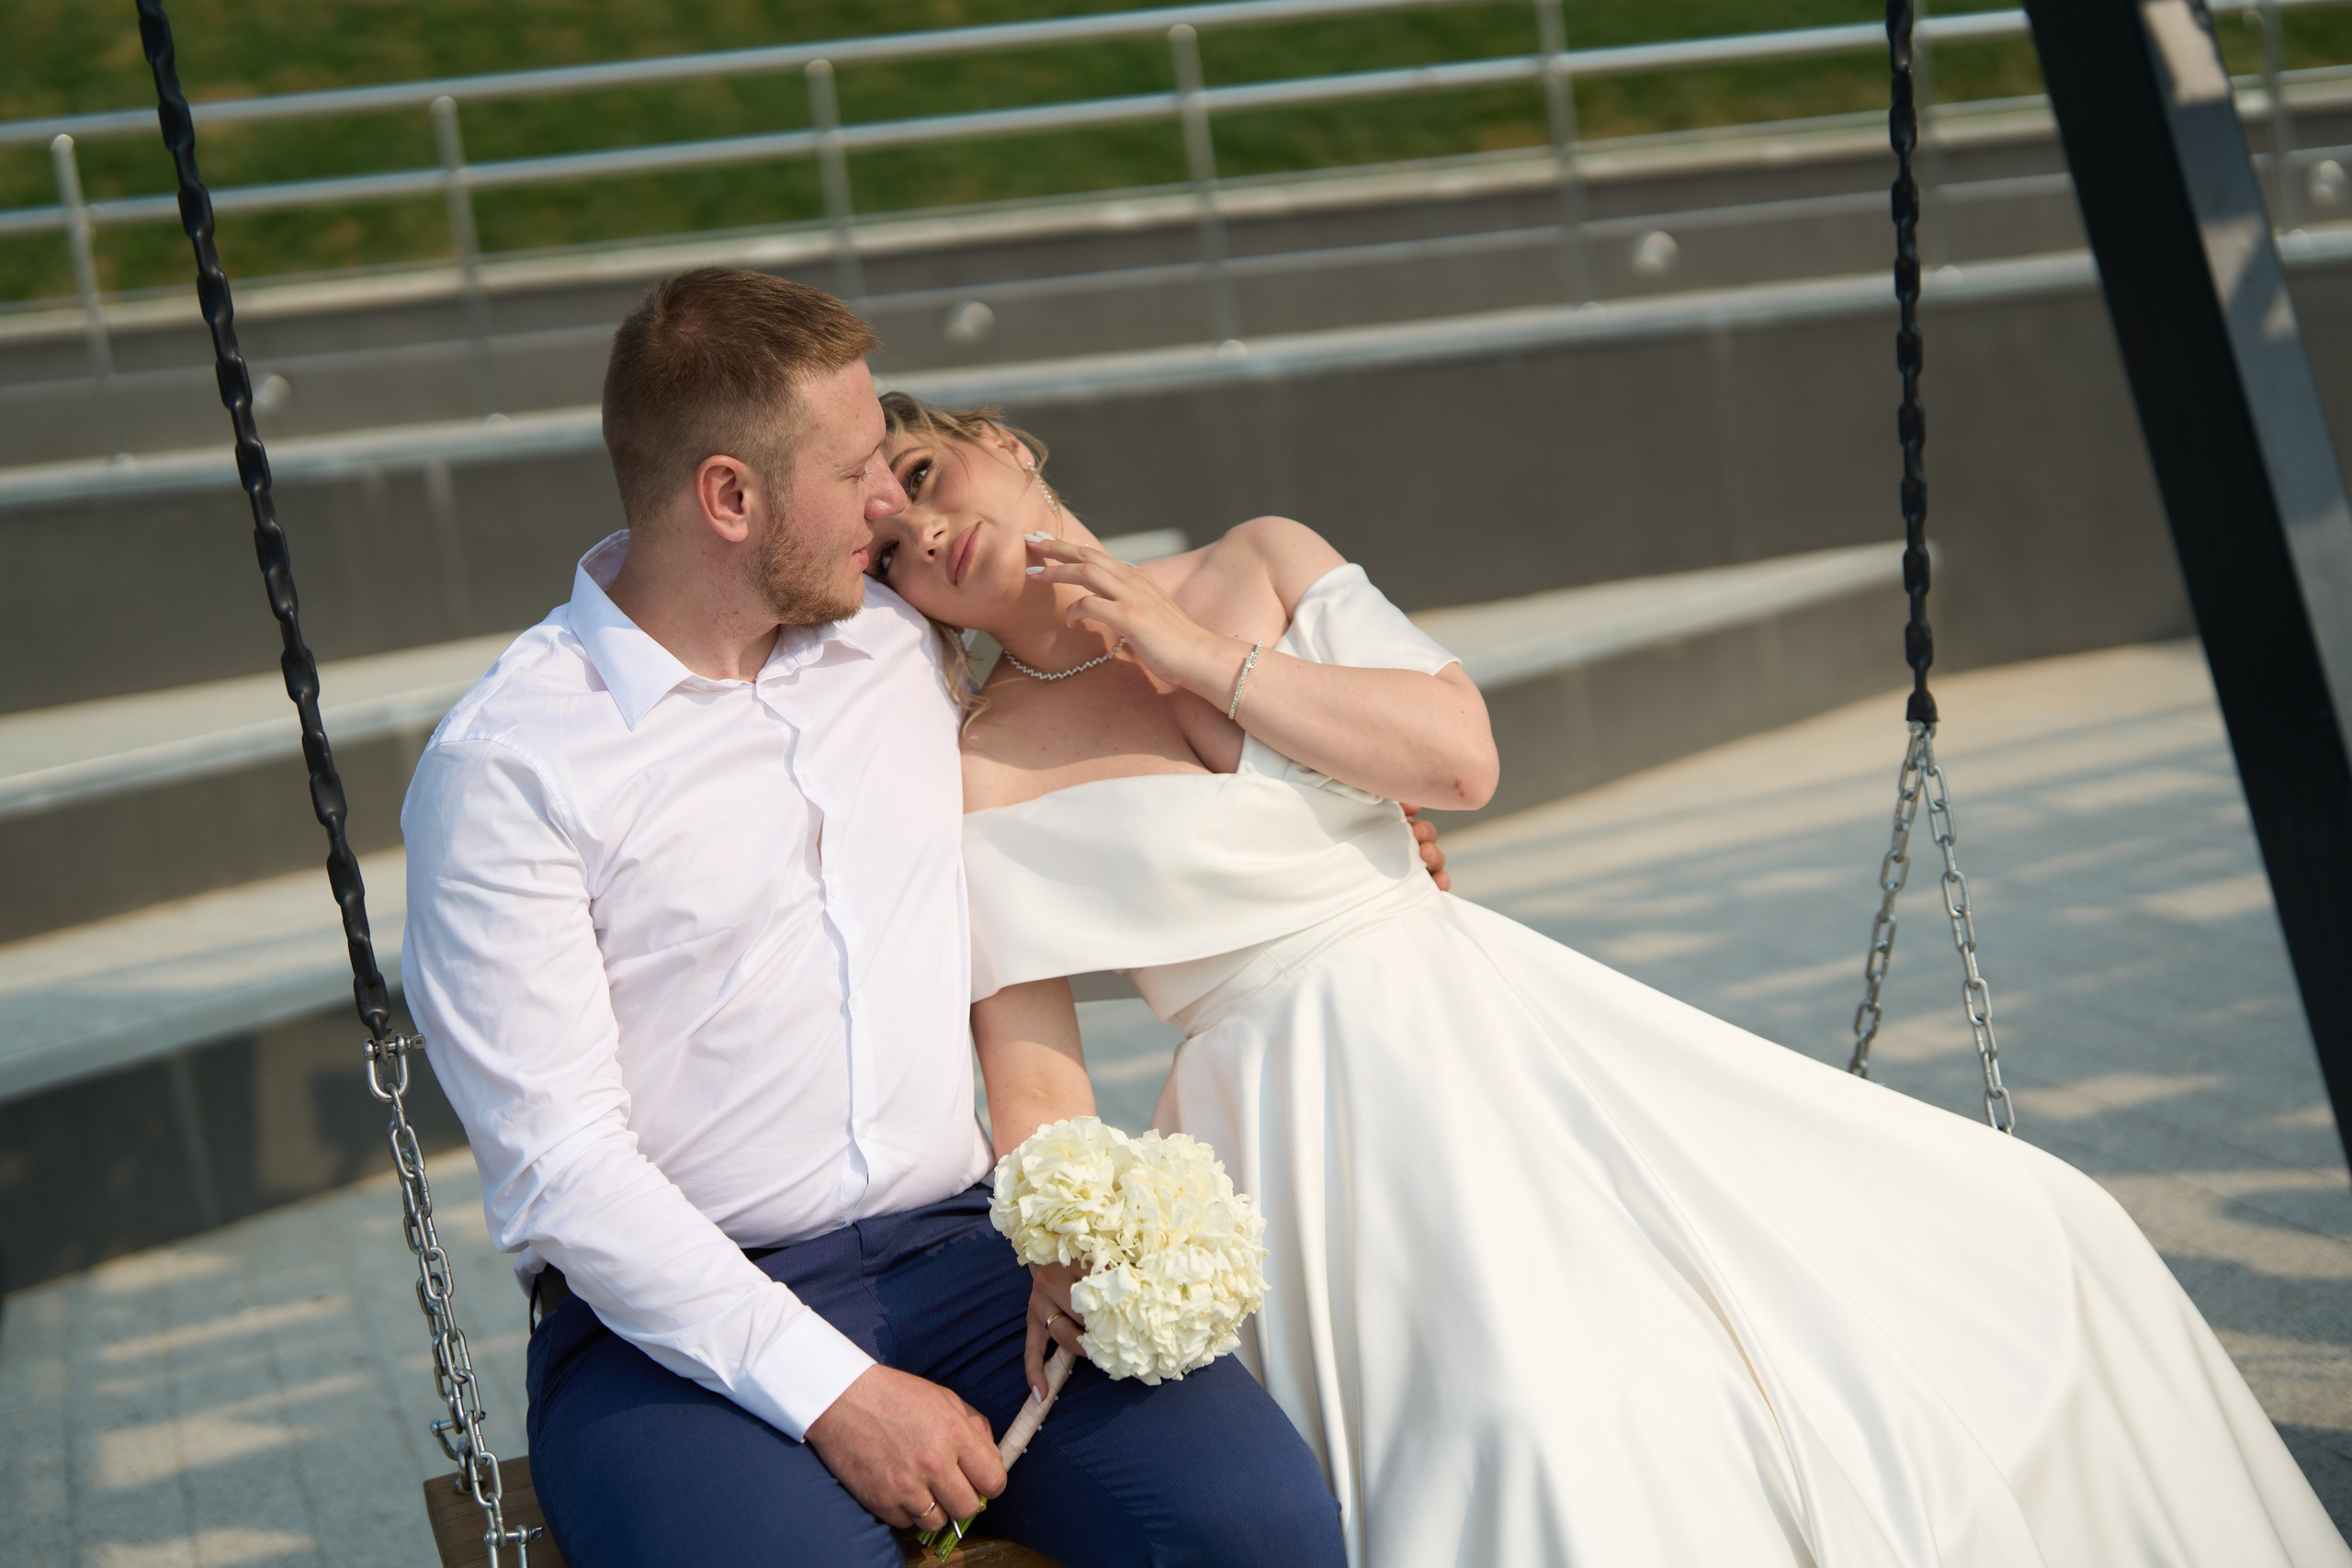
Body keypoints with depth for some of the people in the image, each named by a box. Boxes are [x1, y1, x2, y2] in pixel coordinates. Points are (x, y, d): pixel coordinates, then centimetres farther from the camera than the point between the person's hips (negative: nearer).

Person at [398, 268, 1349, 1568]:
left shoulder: (906, 643, 13)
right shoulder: (501, 767, -6)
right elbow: (557, 1168, -12)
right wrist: (830, 1395, -19)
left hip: (955, 1256, 5)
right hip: (675, 1316, -5)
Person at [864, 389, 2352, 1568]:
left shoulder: (1262, 566, 9)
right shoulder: (969, 787, -2)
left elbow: (1460, 753, -2)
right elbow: (1032, 1066, -8)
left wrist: (1200, 658, -6)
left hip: (1507, 1024, 5)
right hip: (1323, 1113, -5)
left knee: (2011, 1237, -1)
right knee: (1554, 1423, -36)